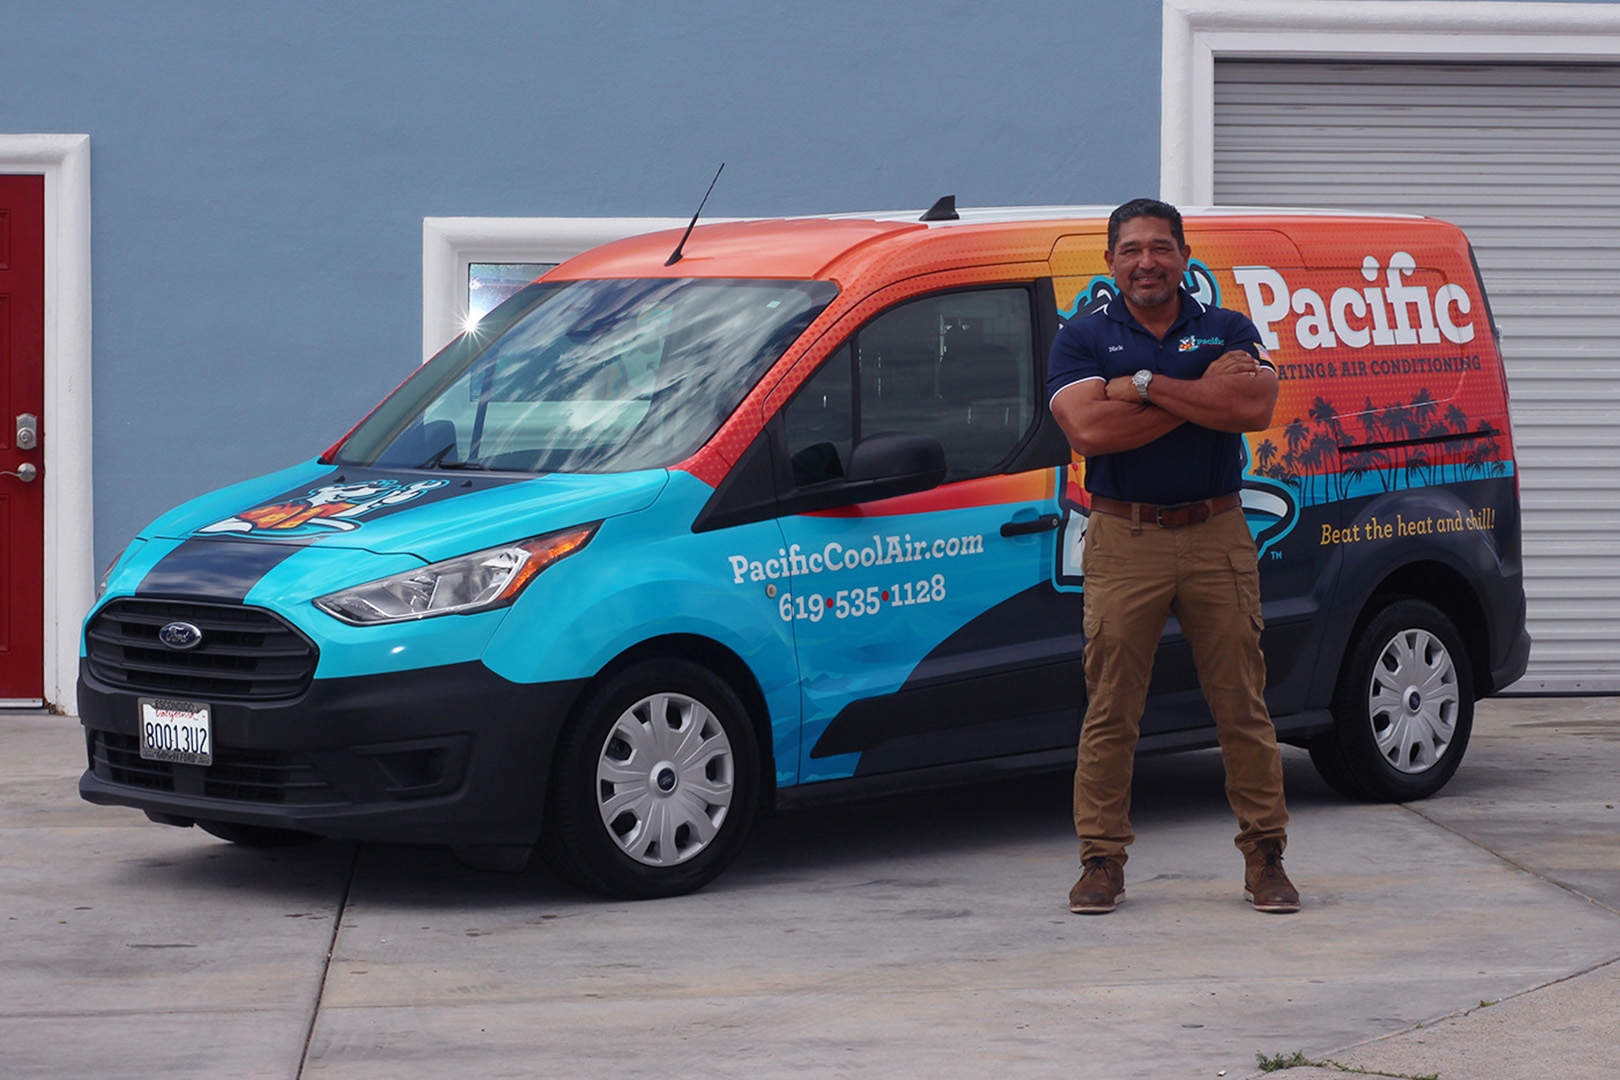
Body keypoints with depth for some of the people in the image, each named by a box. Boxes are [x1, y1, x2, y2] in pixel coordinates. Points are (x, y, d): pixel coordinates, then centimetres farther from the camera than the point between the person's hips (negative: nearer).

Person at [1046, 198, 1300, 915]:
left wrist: (1145, 384, -12)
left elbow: (1254, 407, -11)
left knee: (1242, 704, 2)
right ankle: (1102, 860, 6)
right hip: (1123, 541, -1)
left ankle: (1265, 856, 10)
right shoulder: (1082, 340, 6)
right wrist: (1201, 394, -10)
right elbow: (1088, 429, -12)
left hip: (1217, 538, 1)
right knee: (1109, 709, -2)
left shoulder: (1228, 332, 9)